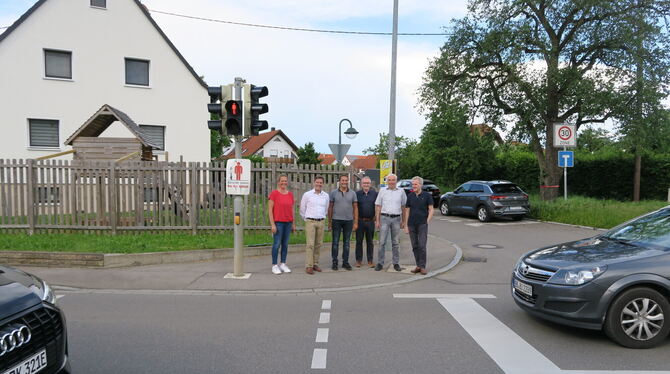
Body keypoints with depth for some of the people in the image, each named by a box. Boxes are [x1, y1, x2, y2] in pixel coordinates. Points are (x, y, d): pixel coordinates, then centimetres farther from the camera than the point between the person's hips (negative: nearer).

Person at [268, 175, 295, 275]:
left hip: (288, 222, 5)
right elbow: (270, 210, -7)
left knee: (285, 244, 8)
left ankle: (283, 264, 18)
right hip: (278, 222, -5)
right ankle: (274, 266, 5)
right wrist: (272, 224, -13)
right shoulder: (274, 193, -5)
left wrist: (293, 224, 14)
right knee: (277, 244, -3)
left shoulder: (290, 194, 11)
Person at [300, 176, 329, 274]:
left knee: (318, 244, 6)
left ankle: (315, 264, 15)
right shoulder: (307, 194, -2)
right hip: (310, 222, -4)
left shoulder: (326, 196, 7)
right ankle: (308, 266, -7)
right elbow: (302, 209, 7)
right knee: (310, 244, -9)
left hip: (321, 222, 4)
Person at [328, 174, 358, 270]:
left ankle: (345, 262, 16)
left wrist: (356, 222, 0)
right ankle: (334, 262, 10)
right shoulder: (334, 193, 3)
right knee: (335, 242, 2)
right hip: (336, 220, -1)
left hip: (348, 221, 1)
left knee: (346, 242, 8)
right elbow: (330, 207, 6)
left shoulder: (352, 193, 5)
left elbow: (355, 208, 6)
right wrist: (329, 221, 3)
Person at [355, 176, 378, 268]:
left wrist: (376, 217, 3)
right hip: (360, 221, 0)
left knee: (370, 242, 8)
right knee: (359, 241, 5)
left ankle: (370, 260, 15)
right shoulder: (357, 194, 3)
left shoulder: (375, 194, 5)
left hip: (370, 221, 1)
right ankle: (359, 260, 13)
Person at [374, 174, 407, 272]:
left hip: (396, 218, 1)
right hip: (384, 218, -1)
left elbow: (403, 207, 10)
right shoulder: (382, 191, 6)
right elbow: (378, 206, 5)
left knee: (395, 242, 8)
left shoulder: (401, 191, 7)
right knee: (382, 242, -1)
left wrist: (403, 221, 7)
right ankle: (380, 263, 6)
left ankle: (396, 263, 15)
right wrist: (377, 220, -1)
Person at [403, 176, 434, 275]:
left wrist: (427, 222, -10)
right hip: (411, 225, 4)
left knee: (422, 246, -9)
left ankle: (422, 267, 0)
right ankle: (418, 266, 15)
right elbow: (407, 211, 10)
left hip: (422, 224, -4)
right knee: (415, 246, 7)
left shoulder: (427, 195, -1)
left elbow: (431, 210, -1)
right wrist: (406, 225, 6)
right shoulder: (410, 196, 9)